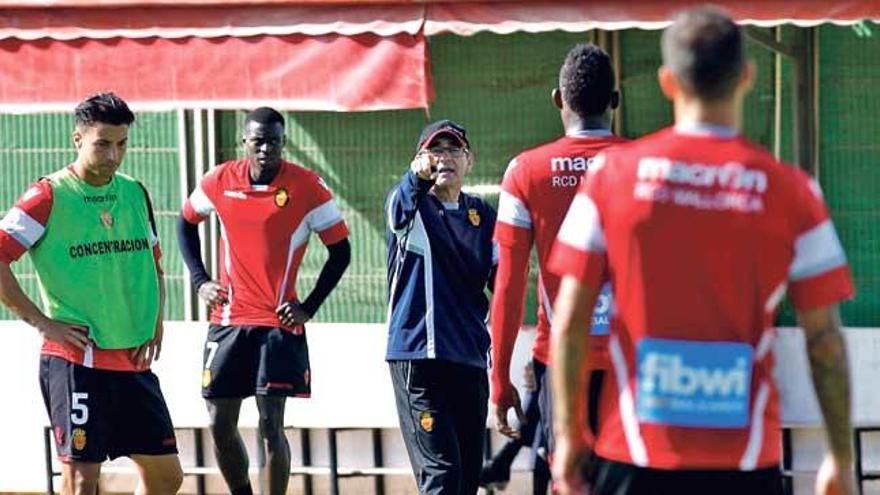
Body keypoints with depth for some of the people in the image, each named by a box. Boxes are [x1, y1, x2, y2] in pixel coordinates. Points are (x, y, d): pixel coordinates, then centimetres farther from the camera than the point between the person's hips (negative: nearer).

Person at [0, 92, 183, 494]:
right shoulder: (49, 196, -8)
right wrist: (41, 322, -13)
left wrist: (155, 322, 9)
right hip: (75, 359, -6)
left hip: (134, 360, 7)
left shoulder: (135, 193, 12)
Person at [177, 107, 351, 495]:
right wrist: (200, 281, 9)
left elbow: (340, 252, -1)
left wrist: (308, 308, -7)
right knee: (220, 424, 5)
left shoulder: (307, 187, -8)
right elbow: (186, 223, 21)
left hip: (279, 322, -4)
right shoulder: (219, 182, 2)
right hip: (228, 320, 4)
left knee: (271, 425, -9)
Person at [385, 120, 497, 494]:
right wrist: (418, 176, -49)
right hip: (416, 354, -5)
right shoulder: (411, 206, -2)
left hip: (470, 358, 5)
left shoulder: (483, 216, 12)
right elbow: (399, 208, -27)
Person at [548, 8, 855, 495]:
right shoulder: (790, 191, -3)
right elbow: (825, 339, 0)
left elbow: (568, 322, 0)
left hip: (636, 454, 1)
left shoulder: (613, 173, -1)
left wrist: (568, 433, 9)